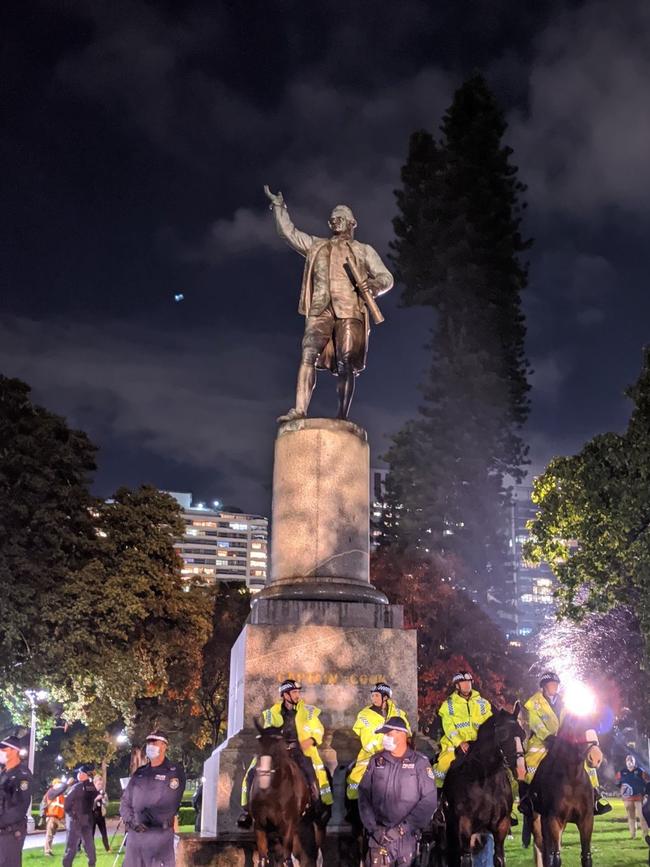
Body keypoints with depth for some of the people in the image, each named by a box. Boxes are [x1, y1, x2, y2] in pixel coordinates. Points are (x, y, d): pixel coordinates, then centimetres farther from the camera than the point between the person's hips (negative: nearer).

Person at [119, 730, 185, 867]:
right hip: (134, 834, 5)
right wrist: (130, 821, -5)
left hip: (160, 834, -5)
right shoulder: (139, 773, 15)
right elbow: (125, 800, 12)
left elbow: (169, 802, -8)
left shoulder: (175, 771, 0)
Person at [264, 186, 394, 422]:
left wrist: (374, 284, -6)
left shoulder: (363, 250, 23)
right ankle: (299, 410, -29)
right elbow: (288, 231, 30)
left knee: (346, 364, -11)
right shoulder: (316, 245, 30)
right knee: (308, 355, -20)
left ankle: (342, 417, -12)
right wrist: (278, 206, 24)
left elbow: (386, 277, 16)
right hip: (320, 309, 1)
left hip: (350, 310, -1)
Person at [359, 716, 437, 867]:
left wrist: (406, 826, -13)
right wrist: (372, 827, -6)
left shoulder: (420, 762, 0)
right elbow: (364, 795, 5)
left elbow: (429, 799, -7)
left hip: (408, 836, -1)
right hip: (380, 834, 2)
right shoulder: (376, 761, 9)